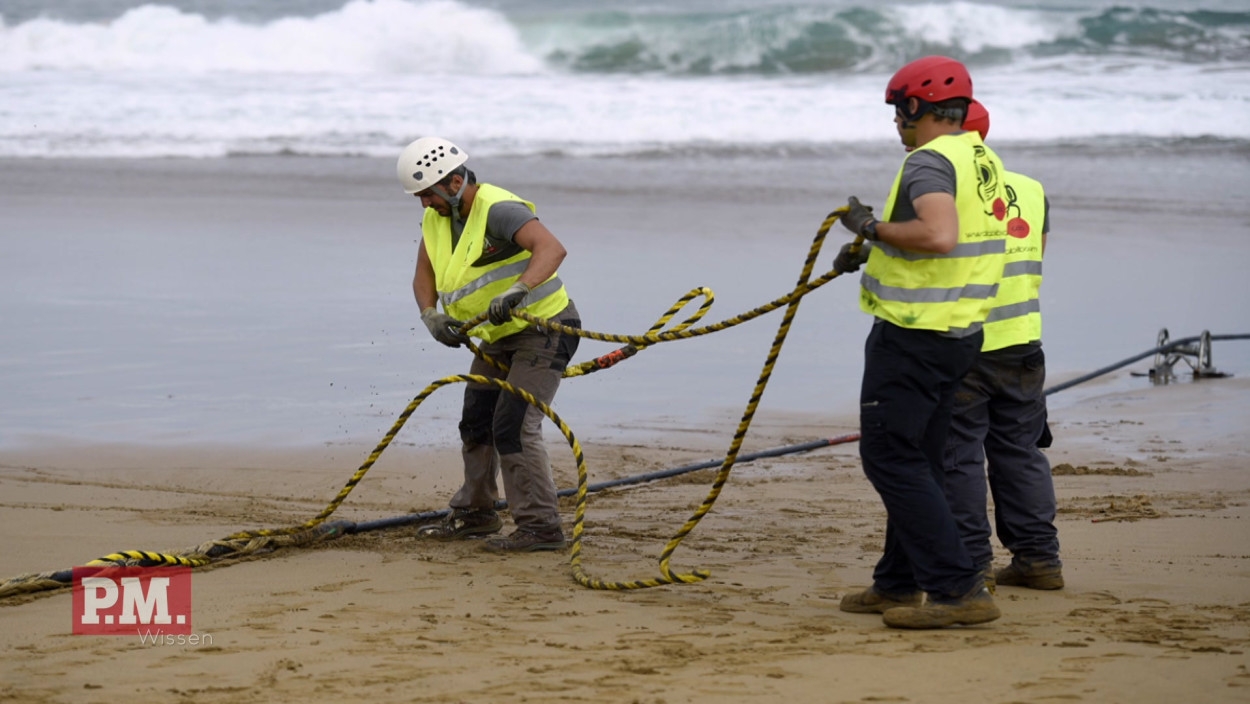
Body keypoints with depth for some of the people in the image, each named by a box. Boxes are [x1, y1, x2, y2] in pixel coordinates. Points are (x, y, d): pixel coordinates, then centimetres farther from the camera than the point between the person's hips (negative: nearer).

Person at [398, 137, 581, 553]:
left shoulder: (498, 210, -26)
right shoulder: (437, 219, 2)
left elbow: (552, 249, -40)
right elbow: (424, 276, 8)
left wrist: (515, 291, -54)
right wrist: (430, 315, -13)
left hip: (543, 330, -10)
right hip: (498, 338, 10)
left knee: (513, 426, -18)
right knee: (476, 424, 17)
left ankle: (540, 527, -14)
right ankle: (474, 514, 33)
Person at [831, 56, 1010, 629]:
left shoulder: (929, 161, -17)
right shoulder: (983, 161, 14)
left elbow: (940, 236, -34)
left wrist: (874, 228, -20)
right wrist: (872, 248, 26)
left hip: (915, 334, -10)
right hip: (961, 330, 10)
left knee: (891, 457, -7)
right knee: (917, 460, 18)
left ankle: (958, 588, -12)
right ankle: (900, 582, 27)